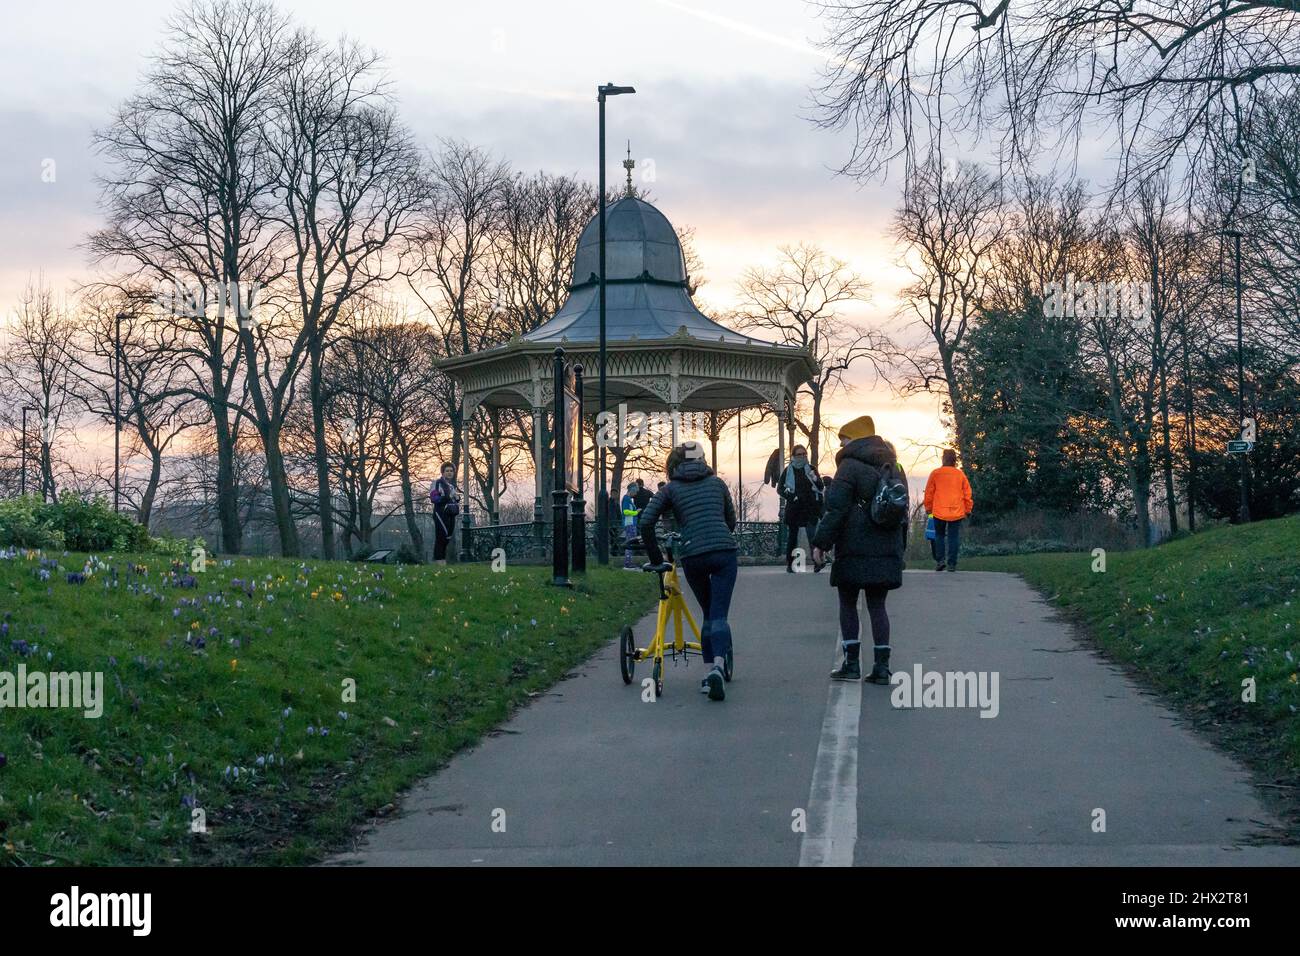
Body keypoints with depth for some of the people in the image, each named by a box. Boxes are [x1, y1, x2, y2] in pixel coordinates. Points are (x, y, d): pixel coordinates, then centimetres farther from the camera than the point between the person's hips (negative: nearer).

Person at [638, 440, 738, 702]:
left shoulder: (670, 489, 11)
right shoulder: (717, 483, 17)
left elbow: (646, 523, 1)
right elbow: (731, 521, 23)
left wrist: (656, 558, 10)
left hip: (692, 557, 0)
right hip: (724, 552, 0)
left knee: (708, 615, 17)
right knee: (719, 615, -2)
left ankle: (709, 671, 12)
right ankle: (718, 667, -25)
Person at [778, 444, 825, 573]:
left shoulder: (811, 469, 7)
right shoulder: (788, 470, 5)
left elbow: (821, 487, 3)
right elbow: (780, 489, 7)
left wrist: (816, 479, -19)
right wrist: (790, 495, -10)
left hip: (810, 508, -1)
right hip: (793, 508, 1)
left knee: (812, 534, -14)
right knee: (792, 536, 6)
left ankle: (817, 562, -21)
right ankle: (789, 564, 13)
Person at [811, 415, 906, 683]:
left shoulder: (850, 466, -8)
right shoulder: (894, 467, 16)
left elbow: (835, 508, -14)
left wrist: (821, 543, -11)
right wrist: (900, 546, 26)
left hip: (855, 549, -6)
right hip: (887, 548, 6)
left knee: (847, 603, 5)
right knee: (877, 605, 9)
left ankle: (852, 663, 2)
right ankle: (881, 666, 4)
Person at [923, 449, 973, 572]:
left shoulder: (935, 474, -2)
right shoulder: (960, 474, 1)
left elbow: (929, 493, 2)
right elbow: (967, 493, 4)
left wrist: (928, 508, 15)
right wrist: (968, 510, 15)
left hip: (939, 512, 0)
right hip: (957, 513, 1)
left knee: (939, 535, 14)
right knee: (953, 537, 5)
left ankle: (940, 560, 2)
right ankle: (951, 563, 1)